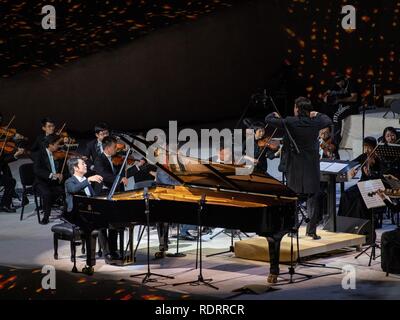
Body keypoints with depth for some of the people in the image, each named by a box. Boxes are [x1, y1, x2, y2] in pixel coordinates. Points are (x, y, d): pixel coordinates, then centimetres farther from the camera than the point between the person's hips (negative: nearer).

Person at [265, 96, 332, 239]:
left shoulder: (290, 122, -12)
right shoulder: (315, 123, -6)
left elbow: (268, 119, -5)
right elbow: (328, 121, 16)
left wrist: (275, 114, 16)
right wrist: (317, 114, 30)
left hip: (295, 168, -1)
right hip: (311, 167, 1)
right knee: (313, 198, 6)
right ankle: (312, 230, 4)